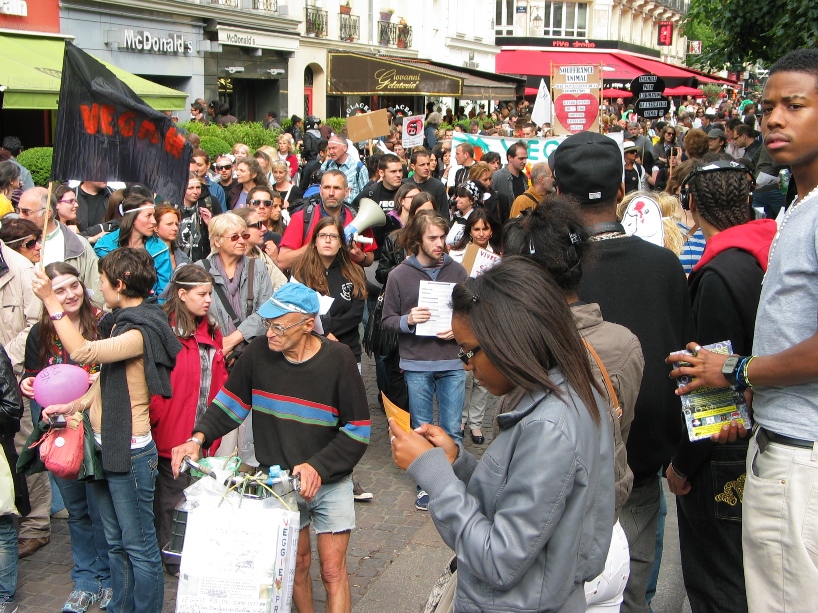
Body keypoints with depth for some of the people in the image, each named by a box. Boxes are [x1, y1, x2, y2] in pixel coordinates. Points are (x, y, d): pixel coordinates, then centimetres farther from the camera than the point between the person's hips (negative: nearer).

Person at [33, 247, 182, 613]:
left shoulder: (139, 332, -20)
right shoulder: (124, 322, 11)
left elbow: (82, 352, -30)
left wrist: (51, 301, -24)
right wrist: (73, 406, 5)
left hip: (130, 450, -10)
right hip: (108, 446, 10)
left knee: (139, 546, 1)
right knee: (115, 542, 21)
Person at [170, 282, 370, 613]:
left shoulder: (337, 358, -18)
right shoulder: (259, 352, -10)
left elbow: (357, 428, -14)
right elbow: (230, 401, 3)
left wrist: (319, 466, -24)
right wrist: (199, 438, -13)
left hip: (330, 482, -2)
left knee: (332, 570, 1)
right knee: (296, 564, 14)